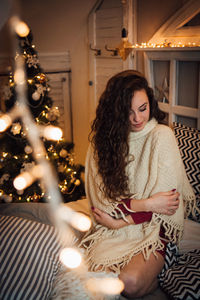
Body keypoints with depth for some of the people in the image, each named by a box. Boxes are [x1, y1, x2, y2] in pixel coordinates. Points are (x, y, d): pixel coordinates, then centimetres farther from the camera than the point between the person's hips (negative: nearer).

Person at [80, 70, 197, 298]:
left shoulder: (161, 136, -9)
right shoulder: (103, 138, 0)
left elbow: (165, 201, -10)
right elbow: (100, 196, -4)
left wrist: (120, 222, -11)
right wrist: (146, 204, -16)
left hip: (153, 228, -2)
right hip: (112, 227, 3)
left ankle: (152, 275, 4)